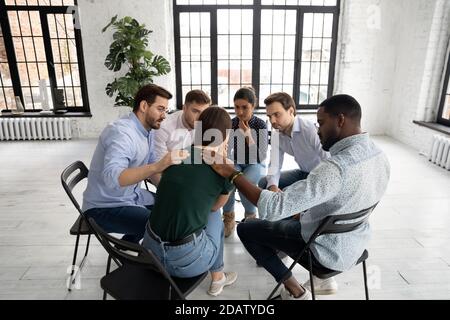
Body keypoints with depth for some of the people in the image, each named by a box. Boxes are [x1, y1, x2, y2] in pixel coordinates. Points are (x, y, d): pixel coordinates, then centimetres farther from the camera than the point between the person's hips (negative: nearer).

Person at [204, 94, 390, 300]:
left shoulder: (337, 167, -36)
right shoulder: (378, 155, -6)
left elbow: (274, 208, -36)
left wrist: (233, 174, -28)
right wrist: (304, 212, 10)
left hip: (329, 250, -8)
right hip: (355, 241, 8)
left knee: (246, 229, 2)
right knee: (290, 214, 29)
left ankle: (295, 290, 12)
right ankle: (324, 279, 27)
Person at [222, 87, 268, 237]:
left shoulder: (260, 125, -13)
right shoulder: (231, 124, -5)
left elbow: (261, 158, -18)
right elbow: (227, 153, 0)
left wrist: (249, 137, -27)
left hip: (255, 165, -2)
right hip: (235, 164, 2)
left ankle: (251, 217, -3)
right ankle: (228, 218, -8)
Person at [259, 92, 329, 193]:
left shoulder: (311, 129, -30)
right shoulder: (276, 134, -8)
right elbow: (275, 165, -8)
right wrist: (273, 186, -28)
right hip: (303, 173, 7)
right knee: (264, 183, -3)